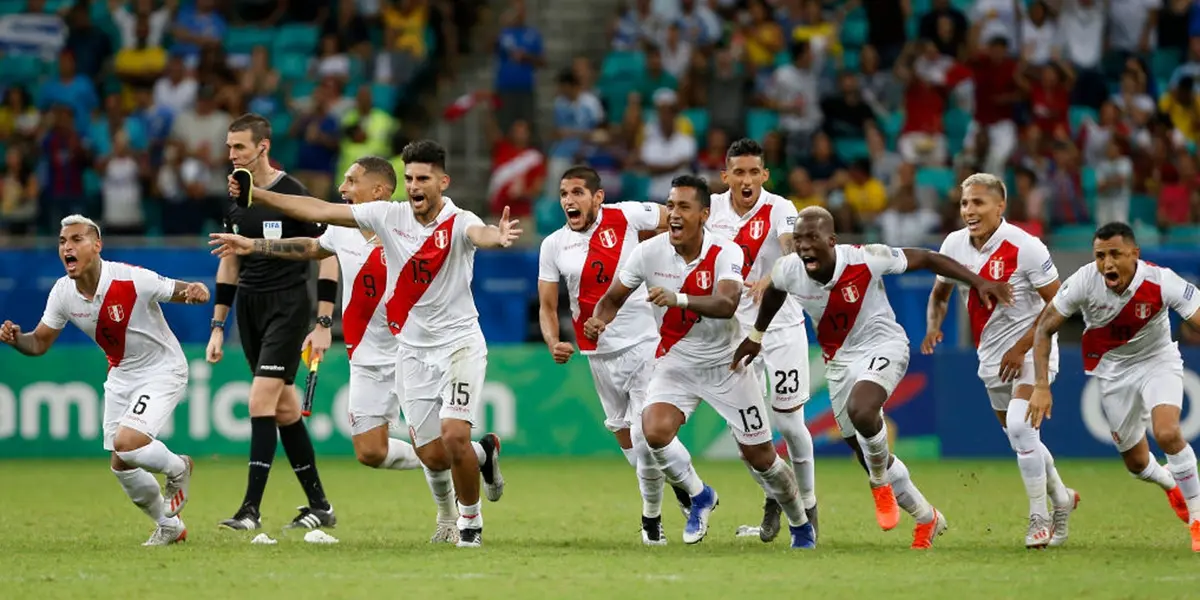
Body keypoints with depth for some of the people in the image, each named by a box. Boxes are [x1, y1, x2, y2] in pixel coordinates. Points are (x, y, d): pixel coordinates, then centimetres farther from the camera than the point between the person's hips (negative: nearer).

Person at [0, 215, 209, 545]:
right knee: (121, 465, 4)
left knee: (127, 444, -24)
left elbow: (181, 292, -19)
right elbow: (39, 342, 0)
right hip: (121, 376, 6)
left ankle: (177, 469, 9)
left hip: (162, 371, -6)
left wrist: (196, 292, -43)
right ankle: (169, 527, 28)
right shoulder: (62, 293, -10)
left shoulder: (131, 280, -27)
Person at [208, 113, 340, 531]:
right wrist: (218, 327, 14)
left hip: (288, 306, -7)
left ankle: (251, 508, -15)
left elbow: (327, 256, -9)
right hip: (249, 308, 7)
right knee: (284, 409, 9)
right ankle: (319, 506, 17)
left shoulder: (293, 195, -11)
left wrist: (323, 324, -13)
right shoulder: (236, 201, 8)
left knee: (261, 400, -16)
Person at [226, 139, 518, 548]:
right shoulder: (389, 216, -3)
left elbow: (478, 233, -40)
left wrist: (497, 237, -65)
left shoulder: (458, 222, -16)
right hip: (413, 349, 4)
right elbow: (320, 211, 0)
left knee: (454, 436, -21)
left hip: (459, 343, -4)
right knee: (432, 457, 0)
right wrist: (255, 195, -4)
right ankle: (482, 455, 36)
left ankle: (470, 519, 5)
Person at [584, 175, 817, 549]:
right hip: (675, 363, 2)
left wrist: (678, 298, -55)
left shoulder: (726, 253, -21)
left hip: (726, 364, -2)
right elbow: (613, 298, -1)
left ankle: (801, 526, 31)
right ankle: (699, 497, 4)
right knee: (655, 431, -25)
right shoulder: (650, 252, -12)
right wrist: (599, 322, -24)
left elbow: (726, 304, -39)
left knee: (759, 456, 4)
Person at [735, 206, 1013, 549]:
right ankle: (927, 519, 31)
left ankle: (881, 485, -8)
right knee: (866, 453, 11)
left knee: (861, 410, -36)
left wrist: (979, 282, -16)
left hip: (881, 346, -6)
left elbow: (926, 259, -14)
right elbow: (772, 292, 13)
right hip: (839, 360, 6)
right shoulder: (788, 271, -13)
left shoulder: (865, 260, -25)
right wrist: (756, 336, 25)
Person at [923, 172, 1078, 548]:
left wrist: (1021, 348, -20)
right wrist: (933, 326, -8)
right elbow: (940, 292, 13)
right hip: (992, 356, 7)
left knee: (1019, 426, -24)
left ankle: (1039, 518, -13)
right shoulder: (954, 245, -3)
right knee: (1021, 439, 16)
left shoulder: (1024, 247, -21)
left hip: (1030, 349, -6)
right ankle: (1061, 498, 40)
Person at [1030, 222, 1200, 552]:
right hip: (1114, 370, 2)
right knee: (1137, 463, 9)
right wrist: (1041, 386, -19)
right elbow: (1044, 329, -11)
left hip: (1158, 361, -2)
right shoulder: (1084, 282, -23)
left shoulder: (1161, 282, -29)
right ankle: (1170, 482, 46)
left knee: (1167, 433, -27)